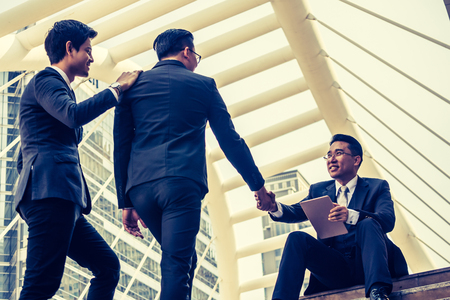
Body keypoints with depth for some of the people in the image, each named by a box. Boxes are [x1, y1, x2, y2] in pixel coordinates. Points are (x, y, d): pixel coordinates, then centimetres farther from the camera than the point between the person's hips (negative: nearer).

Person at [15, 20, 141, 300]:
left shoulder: (59, 87, 30)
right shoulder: (45, 80, 1)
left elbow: (24, 159, 31)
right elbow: (75, 115, -20)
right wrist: (118, 88, -9)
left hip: (63, 200, 10)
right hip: (51, 192, -10)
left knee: (108, 265, 10)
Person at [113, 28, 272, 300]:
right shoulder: (203, 84, 12)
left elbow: (121, 146, 13)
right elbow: (230, 141, 11)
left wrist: (126, 203, 15)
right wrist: (258, 185, 19)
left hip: (140, 186, 4)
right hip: (182, 182, -4)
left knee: (182, 258, 20)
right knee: (178, 264, -7)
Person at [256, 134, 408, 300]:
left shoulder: (377, 187, 9)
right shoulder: (318, 190, 21)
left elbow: (388, 220, -10)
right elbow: (296, 212, 6)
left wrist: (350, 216, -31)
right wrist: (274, 207, -20)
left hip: (368, 263, -3)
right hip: (335, 268, 3)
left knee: (368, 224, -29)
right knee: (297, 238, -19)